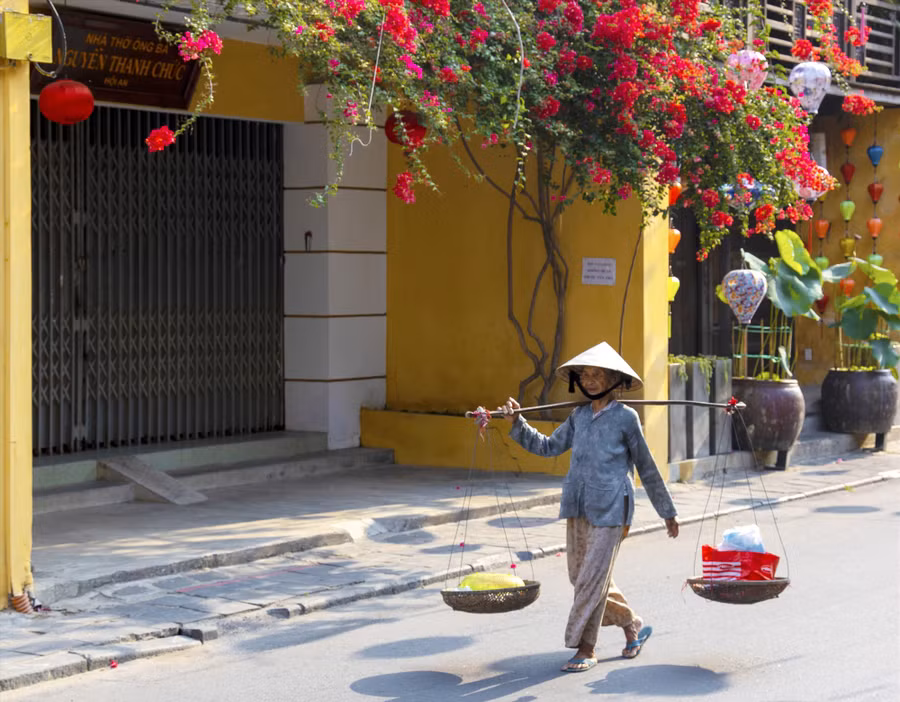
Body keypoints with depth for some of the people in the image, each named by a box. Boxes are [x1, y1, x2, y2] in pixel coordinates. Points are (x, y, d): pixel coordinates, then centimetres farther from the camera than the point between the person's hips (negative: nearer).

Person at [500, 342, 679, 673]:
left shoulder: (625, 417, -4)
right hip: (578, 507, 6)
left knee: (592, 579, -7)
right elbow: (548, 446, 16)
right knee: (581, 577, 11)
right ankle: (634, 626, 28)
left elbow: (646, 467, 2)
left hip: (610, 509, -6)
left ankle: (585, 649, 3)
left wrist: (667, 512, 8)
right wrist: (517, 423, 5)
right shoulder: (579, 416, 11)